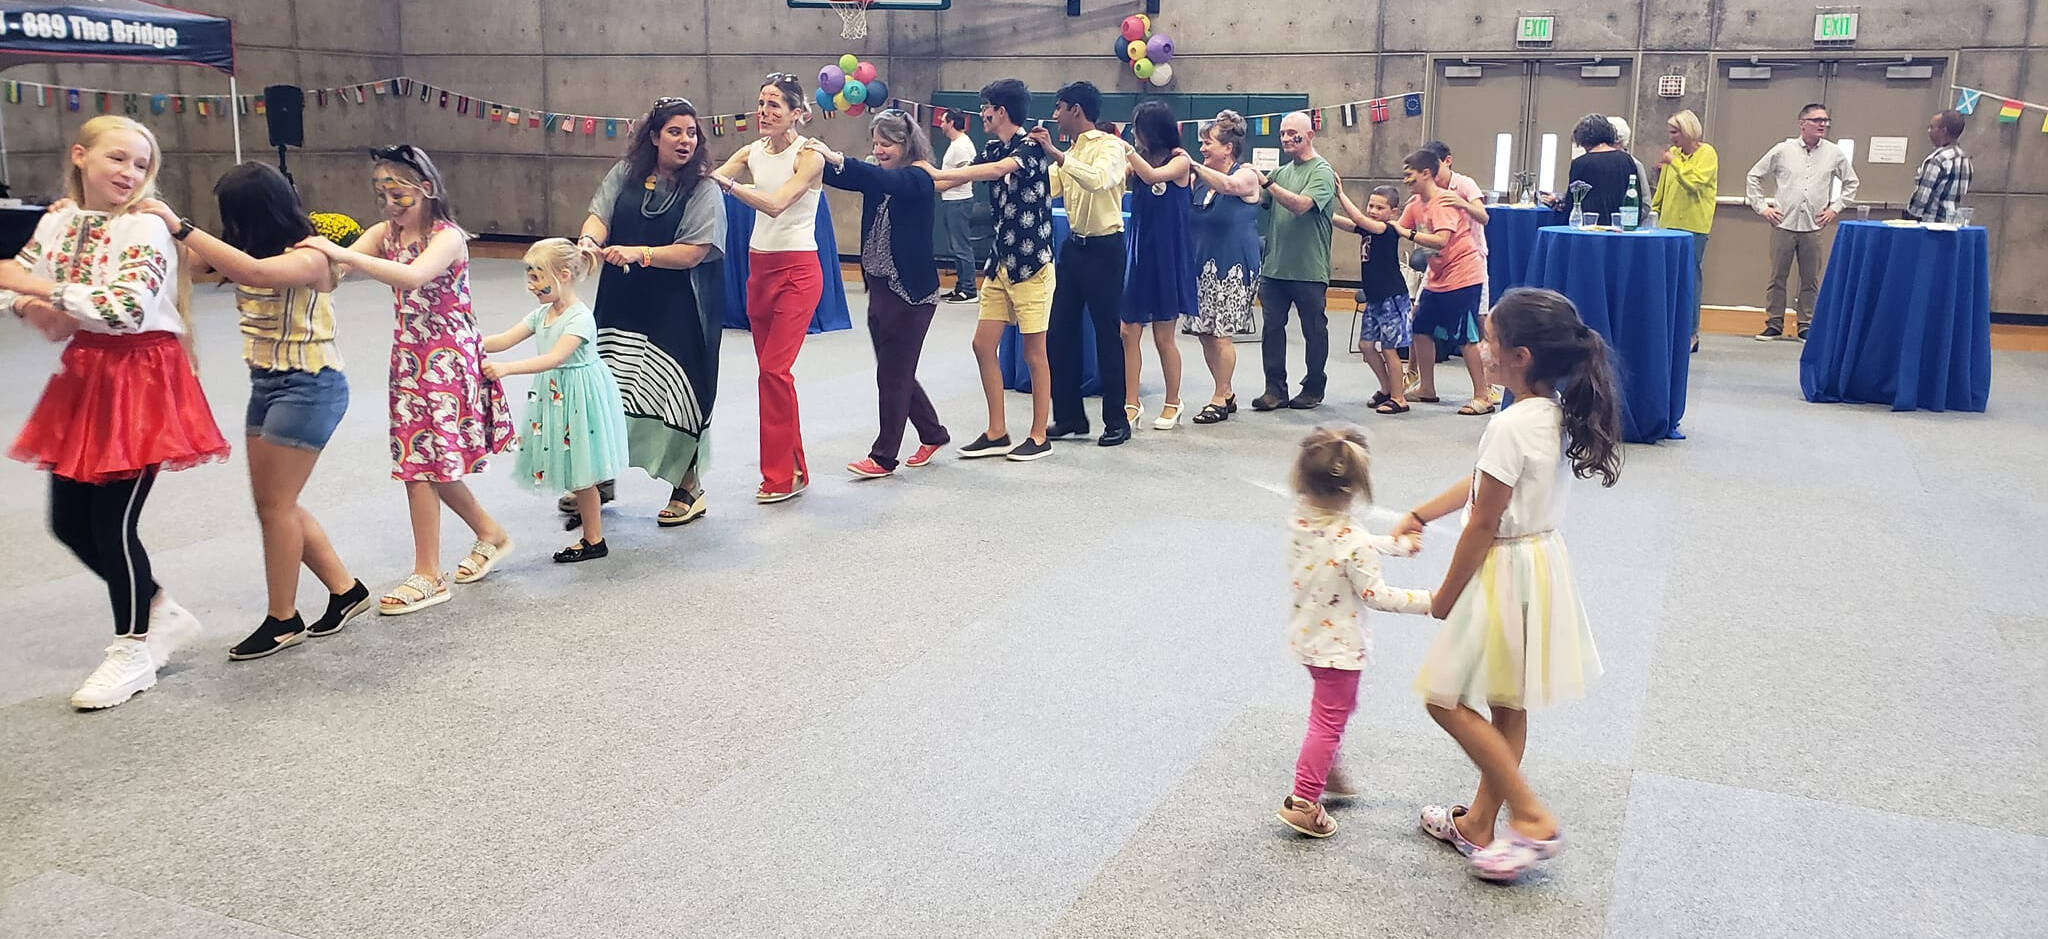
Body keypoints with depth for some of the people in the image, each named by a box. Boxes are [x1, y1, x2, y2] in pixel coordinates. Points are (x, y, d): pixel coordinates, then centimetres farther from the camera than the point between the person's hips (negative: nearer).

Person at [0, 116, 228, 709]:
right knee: (69, 522, 10)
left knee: (112, 522, -3)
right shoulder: (60, 219, 7)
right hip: (84, 374, 7)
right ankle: (162, 614, 29)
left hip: (140, 380, -7)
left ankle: (133, 651, 16)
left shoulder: (145, 228, -13)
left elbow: (126, 307, -26)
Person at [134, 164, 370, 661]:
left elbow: (252, 271, -36)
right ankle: (345, 589, 24)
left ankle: (283, 620, 11)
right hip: (266, 383, 9)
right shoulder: (252, 251, 8)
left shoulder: (311, 258, -17)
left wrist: (179, 226, -34)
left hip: (308, 386, -9)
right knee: (274, 503, 11)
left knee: (275, 504, -2)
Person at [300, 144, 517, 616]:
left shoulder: (447, 237, -15)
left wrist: (342, 254, -40)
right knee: (430, 461, 10)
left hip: (447, 359, -7)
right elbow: (337, 262, -9)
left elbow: (413, 277, -35)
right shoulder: (385, 233, 6)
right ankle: (490, 533, 31)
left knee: (422, 462, -5)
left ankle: (428, 575, 5)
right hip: (409, 358, 7)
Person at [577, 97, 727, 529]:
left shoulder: (704, 189, -8)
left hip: (677, 311, -4)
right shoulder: (626, 173, 5)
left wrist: (637, 253, -25)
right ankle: (600, 480, 29)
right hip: (621, 302, 5)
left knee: (676, 394, -1)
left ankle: (689, 487, 17)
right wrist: (589, 239, -27)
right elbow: (599, 215, -4)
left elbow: (692, 252, -16)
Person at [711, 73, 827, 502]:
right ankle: (793, 469, 19)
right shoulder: (752, 152, 8)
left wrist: (725, 181, -32)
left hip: (797, 270, -7)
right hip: (759, 268, 7)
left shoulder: (808, 156, -11)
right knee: (772, 369, 9)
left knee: (774, 370, -12)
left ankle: (782, 475, -3)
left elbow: (775, 204, -25)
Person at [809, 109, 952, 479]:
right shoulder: (878, 177, 9)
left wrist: (838, 158, -41)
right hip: (879, 287, 8)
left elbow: (888, 182, -32)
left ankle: (884, 456, 7)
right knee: (896, 372, 15)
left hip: (911, 292, -8)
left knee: (893, 374, -2)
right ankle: (933, 434, 31)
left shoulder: (918, 179, -11)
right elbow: (841, 178, -4)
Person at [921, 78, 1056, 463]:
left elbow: (996, 170, -31)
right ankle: (997, 433, 14)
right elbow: (959, 178, 8)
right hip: (1001, 263, 8)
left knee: (1034, 352, 0)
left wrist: (935, 174, -33)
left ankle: (1039, 436, 10)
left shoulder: (1031, 147, -14)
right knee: (984, 345, 6)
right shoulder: (993, 149, 11)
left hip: (1032, 265, -8)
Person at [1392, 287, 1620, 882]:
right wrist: (1419, 516, 16)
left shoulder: (1511, 426, -26)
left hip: (1506, 571, -9)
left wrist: (1445, 597, -9)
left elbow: (1482, 525, -20)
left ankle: (1532, 818, 8)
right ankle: (1479, 822, 33)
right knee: (1506, 706, 18)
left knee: (1447, 699, 5)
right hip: (1543, 561, 9)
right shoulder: (1560, 412, 2)